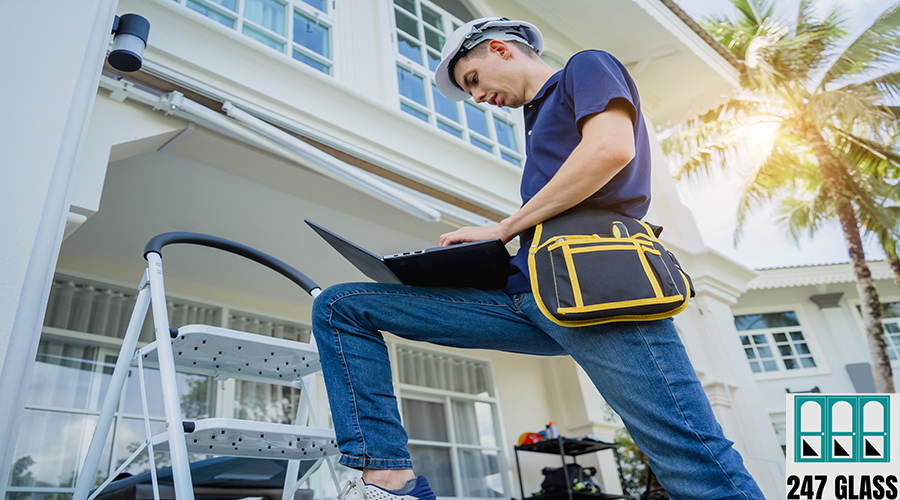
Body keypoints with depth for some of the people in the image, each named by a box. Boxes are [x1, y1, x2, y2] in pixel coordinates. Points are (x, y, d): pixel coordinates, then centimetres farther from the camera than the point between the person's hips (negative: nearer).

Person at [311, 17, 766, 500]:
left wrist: (502, 229, -6)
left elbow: (612, 149, -11)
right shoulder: (539, 121, 34)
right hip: (526, 295, 8)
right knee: (339, 307, 3)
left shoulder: (587, 67, 12)